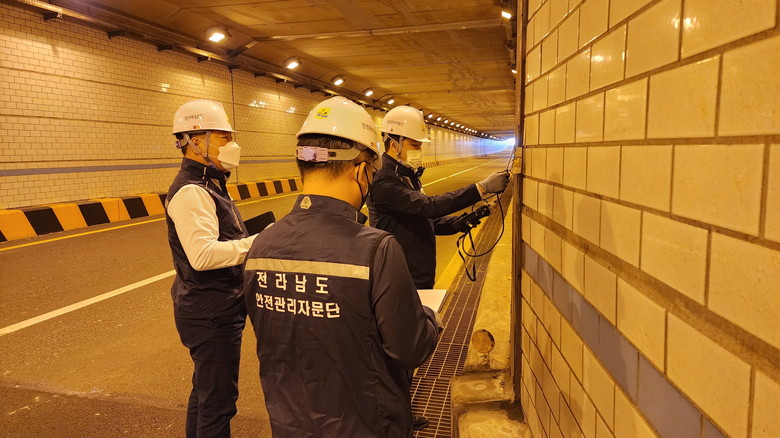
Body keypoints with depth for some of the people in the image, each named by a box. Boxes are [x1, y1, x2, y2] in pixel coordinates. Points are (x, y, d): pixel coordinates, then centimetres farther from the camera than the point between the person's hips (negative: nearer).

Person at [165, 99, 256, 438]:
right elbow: (202, 254, -31)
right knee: (218, 398, 1)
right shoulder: (190, 191, -19)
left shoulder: (207, 185, 13)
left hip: (215, 308, 10)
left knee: (206, 390, 23)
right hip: (210, 311, -10)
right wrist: (260, 241, -28)